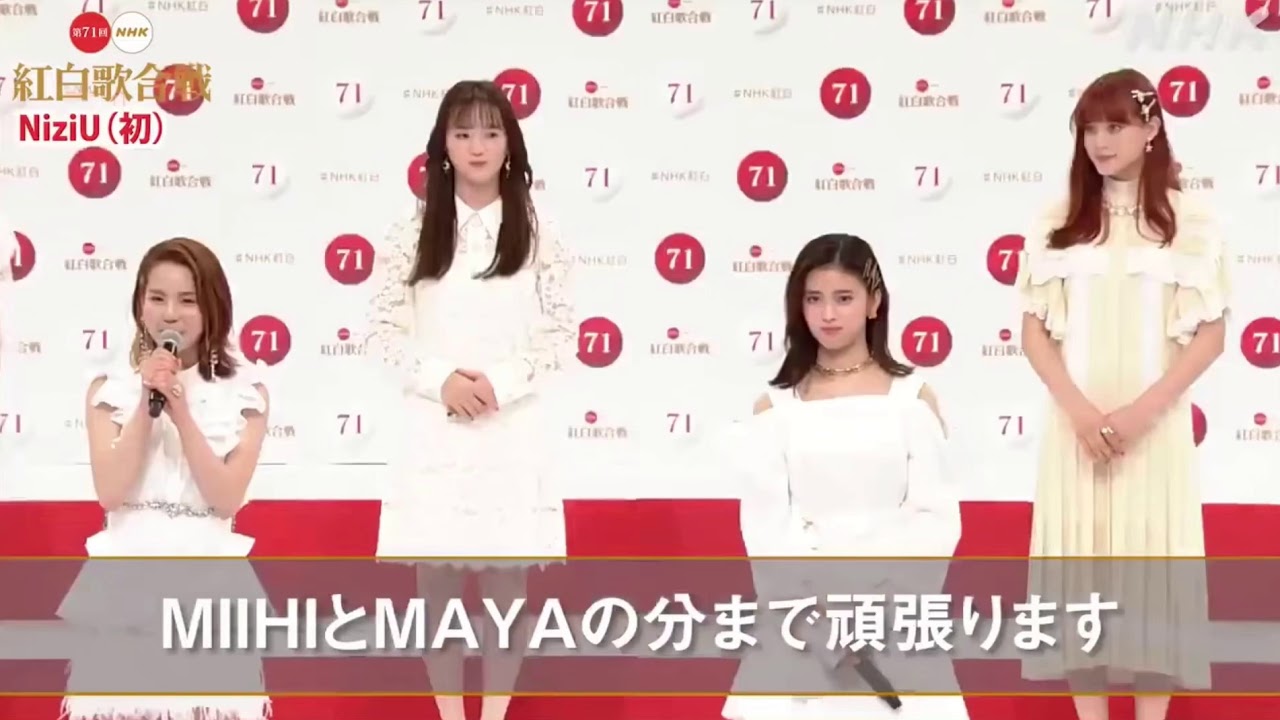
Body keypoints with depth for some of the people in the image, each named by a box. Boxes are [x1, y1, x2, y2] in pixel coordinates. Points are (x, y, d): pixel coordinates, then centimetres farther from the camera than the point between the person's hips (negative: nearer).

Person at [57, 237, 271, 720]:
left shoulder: (244, 392, 1)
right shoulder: (109, 387, 3)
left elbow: (227, 499, -9)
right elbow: (109, 493, -8)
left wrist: (181, 412, -14)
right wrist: (148, 404, -12)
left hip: (208, 576, -1)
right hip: (127, 573, 1)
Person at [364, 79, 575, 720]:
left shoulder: (538, 235, 2)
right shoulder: (413, 235, 3)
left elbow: (562, 335, 0)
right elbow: (381, 332, 1)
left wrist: (501, 384, -13)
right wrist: (440, 379, -13)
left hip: (513, 431, 0)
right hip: (434, 431, 1)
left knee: (507, 579, 6)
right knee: (436, 579, 6)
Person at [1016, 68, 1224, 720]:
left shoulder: (1191, 222, 0)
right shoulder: (1057, 223, 5)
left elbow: (1211, 334, -2)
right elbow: (1034, 329, 3)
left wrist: (1142, 410, -13)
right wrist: (1079, 409, -11)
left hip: (1156, 423, -1)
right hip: (1076, 422, 2)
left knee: (1151, 559, 0)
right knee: (1080, 559, 2)